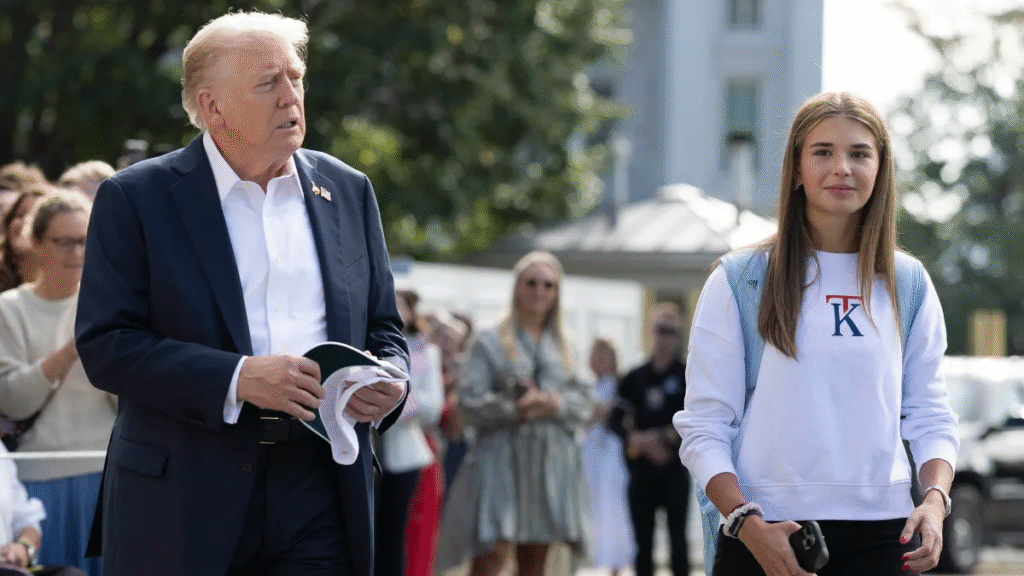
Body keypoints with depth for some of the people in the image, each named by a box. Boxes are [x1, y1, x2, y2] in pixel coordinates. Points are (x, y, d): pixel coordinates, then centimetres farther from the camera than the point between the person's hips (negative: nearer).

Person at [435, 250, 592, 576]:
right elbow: (470, 403, -6)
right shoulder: (489, 343, 3)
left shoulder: (563, 348, 16)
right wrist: (515, 408, -19)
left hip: (551, 460, 4)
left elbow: (583, 404, 9)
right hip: (503, 456, -4)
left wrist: (556, 405, -12)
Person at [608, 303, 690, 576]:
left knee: (678, 536, -2)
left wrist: (664, 437, -15)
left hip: (675, 469, -3)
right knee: (642, 538, 5)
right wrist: (640, 441, -14)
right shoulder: (635, 378, 9)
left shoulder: (687, 376, 1)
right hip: (641, 470, 3)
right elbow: (616, 419, 2)